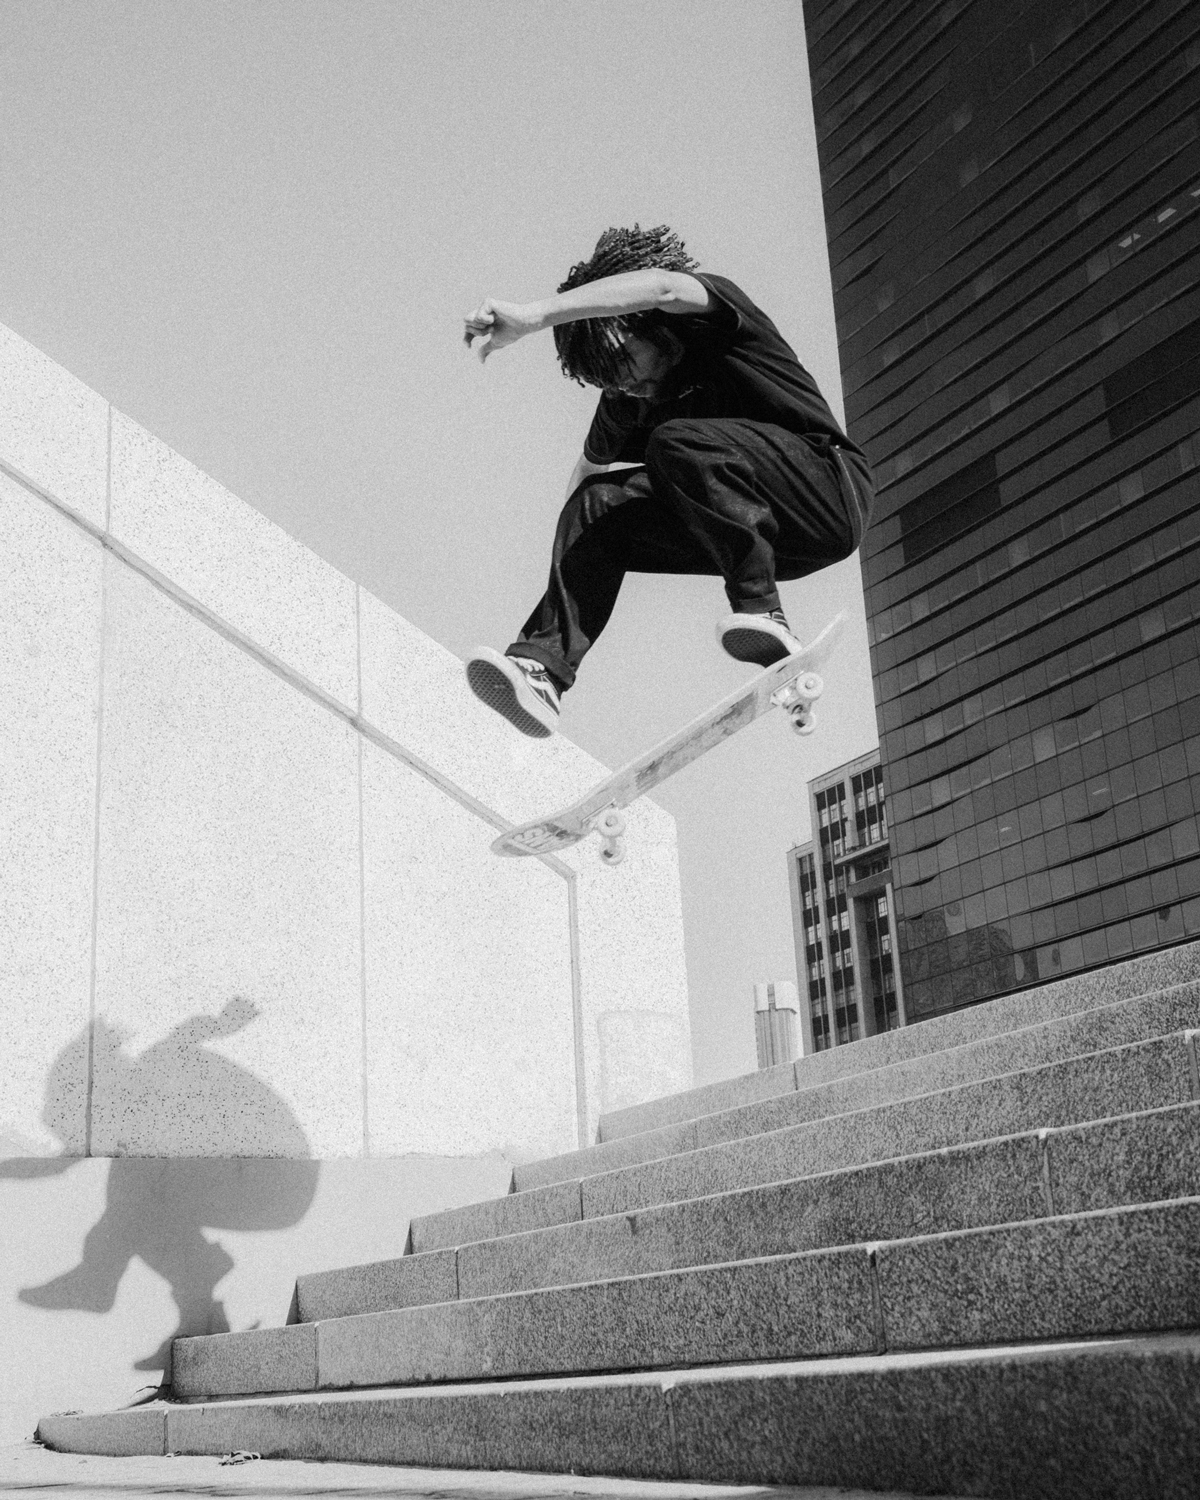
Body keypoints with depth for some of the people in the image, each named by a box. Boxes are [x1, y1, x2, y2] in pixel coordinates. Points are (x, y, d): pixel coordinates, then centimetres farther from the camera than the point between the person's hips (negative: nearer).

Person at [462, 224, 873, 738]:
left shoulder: (717, 313, -10)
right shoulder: (627, 400, 9)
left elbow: (660, 288, -33)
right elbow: (592, 464, 26)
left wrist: (533, 315, -39)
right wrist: (570, 555, 13)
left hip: (831, 489, -7)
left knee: (679, 443, -29)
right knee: (598, 502, -7)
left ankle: (762, 614, -26)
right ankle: (543, 666, -22)